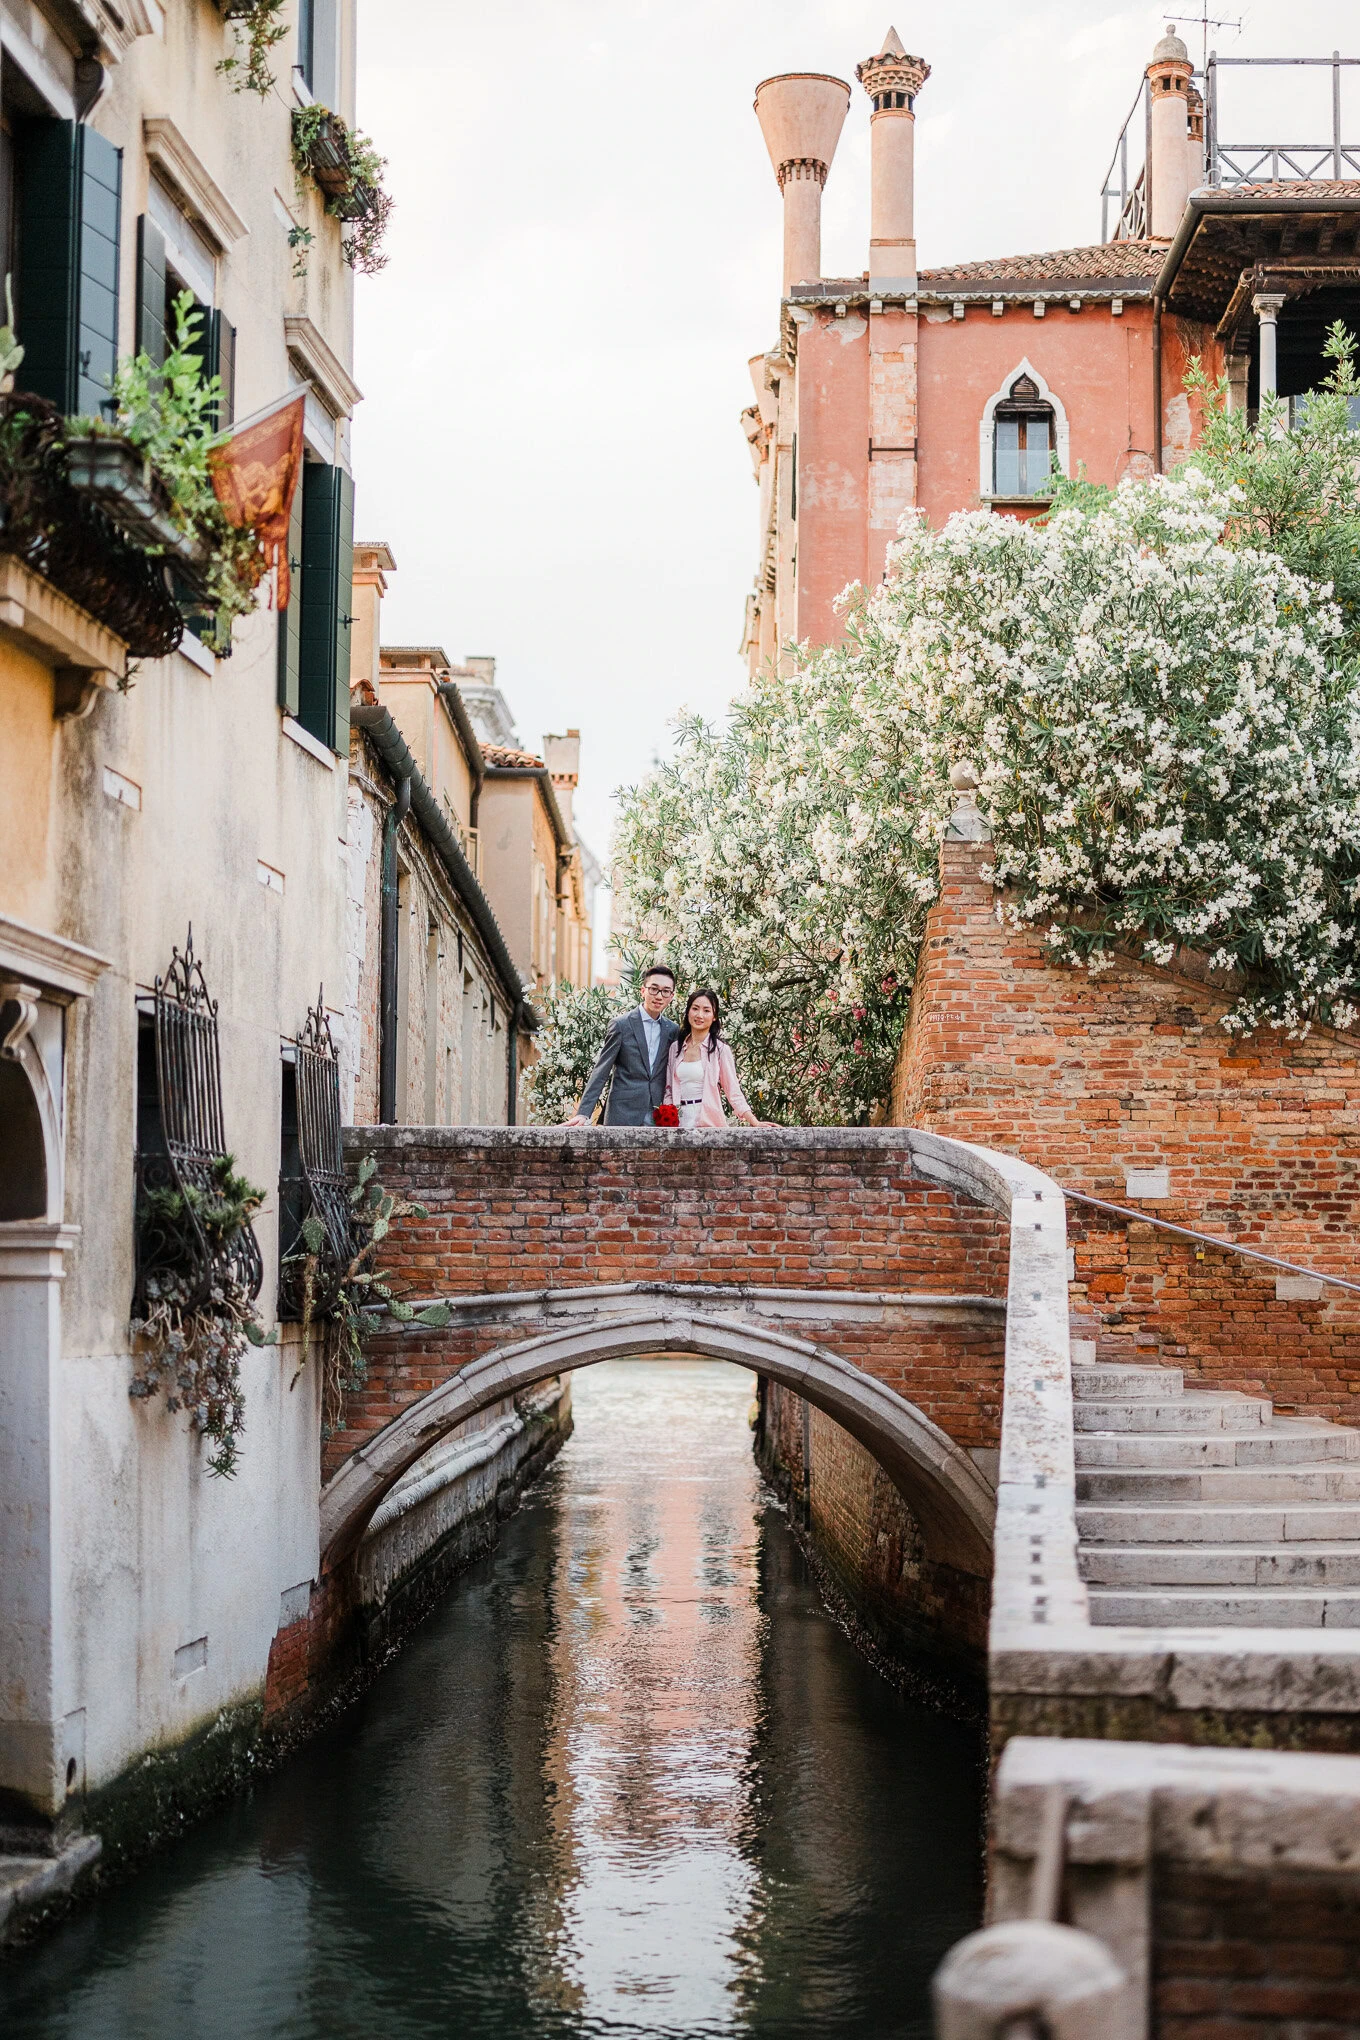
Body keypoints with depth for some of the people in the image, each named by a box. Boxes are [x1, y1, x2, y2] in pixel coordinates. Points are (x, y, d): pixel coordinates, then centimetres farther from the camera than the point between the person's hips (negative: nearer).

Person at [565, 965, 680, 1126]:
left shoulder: (673, 1030, 10)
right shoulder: (621, 1025, -3)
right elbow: (600, 1072, -4)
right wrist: (583, 1113, -12)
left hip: (660, 1118, 4)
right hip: (624, 1117, -4)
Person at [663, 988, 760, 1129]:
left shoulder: (720, 1049, -2)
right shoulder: (675, 1047, 10)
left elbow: (734, 1092, -4)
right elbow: (669, 1089, 15)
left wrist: (755, 1123, -14)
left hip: (709, 1123, -3)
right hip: (680, 1122, 3)